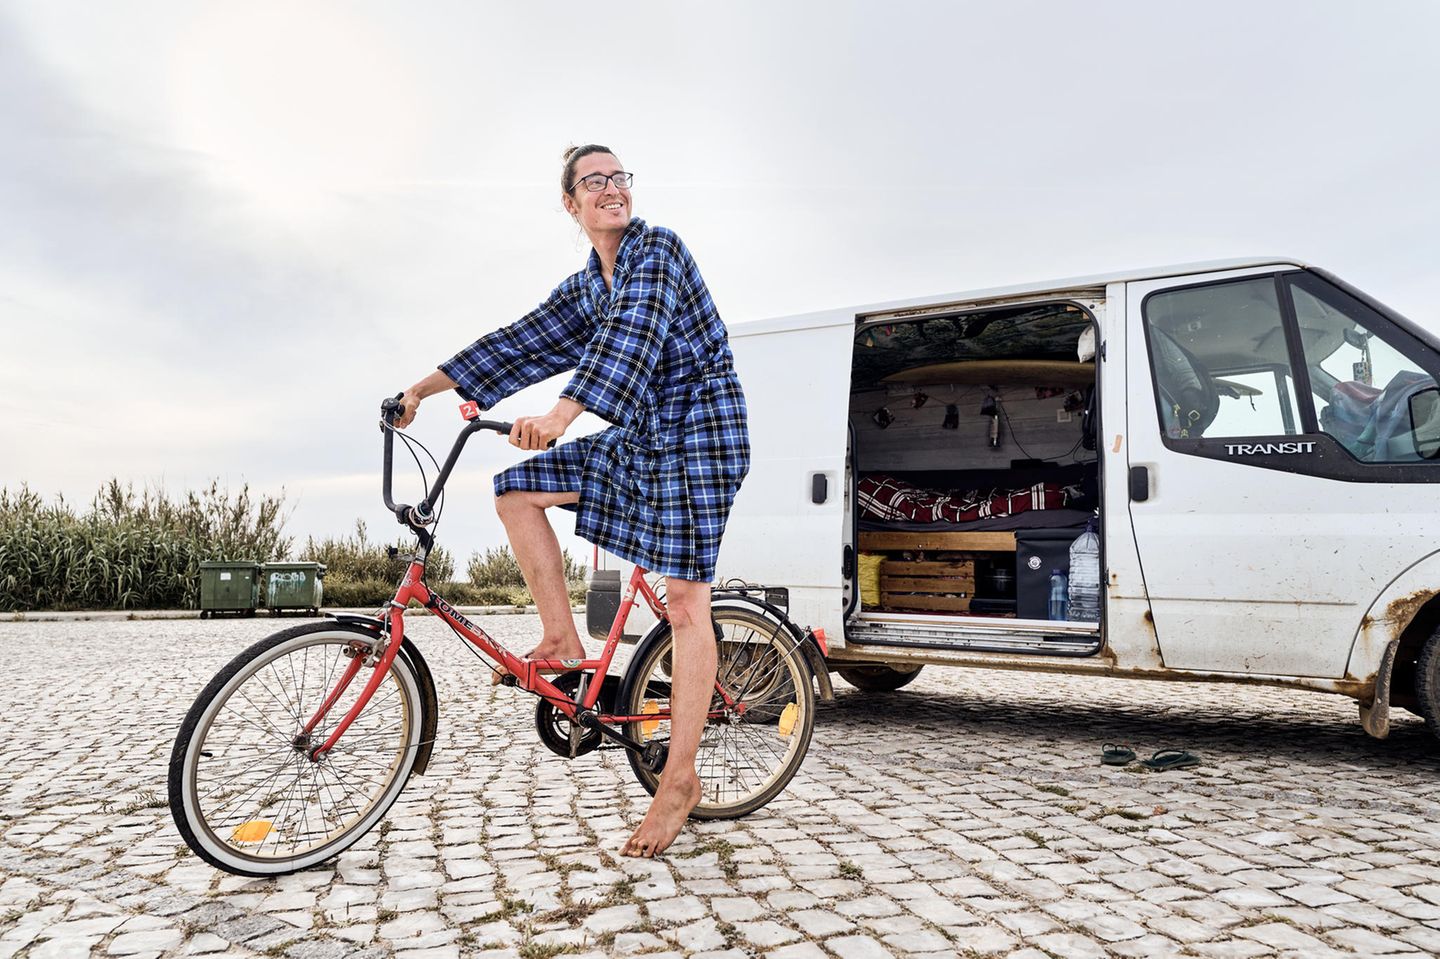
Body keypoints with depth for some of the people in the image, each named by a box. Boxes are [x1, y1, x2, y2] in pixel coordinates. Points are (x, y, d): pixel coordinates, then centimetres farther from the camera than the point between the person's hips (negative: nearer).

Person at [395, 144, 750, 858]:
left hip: (698, 431, -8)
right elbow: (522, 341, 13)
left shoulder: (658, 248, -9)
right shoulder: (584, 288, 14)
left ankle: (681, 779, -1)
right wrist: (423, 388, 10)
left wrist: (561, 413, -38)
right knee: (516, 491, -1)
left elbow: (632, 337, -25)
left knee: (686, 601, -9)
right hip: (637, 437, 8)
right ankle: (563, 643, 6)